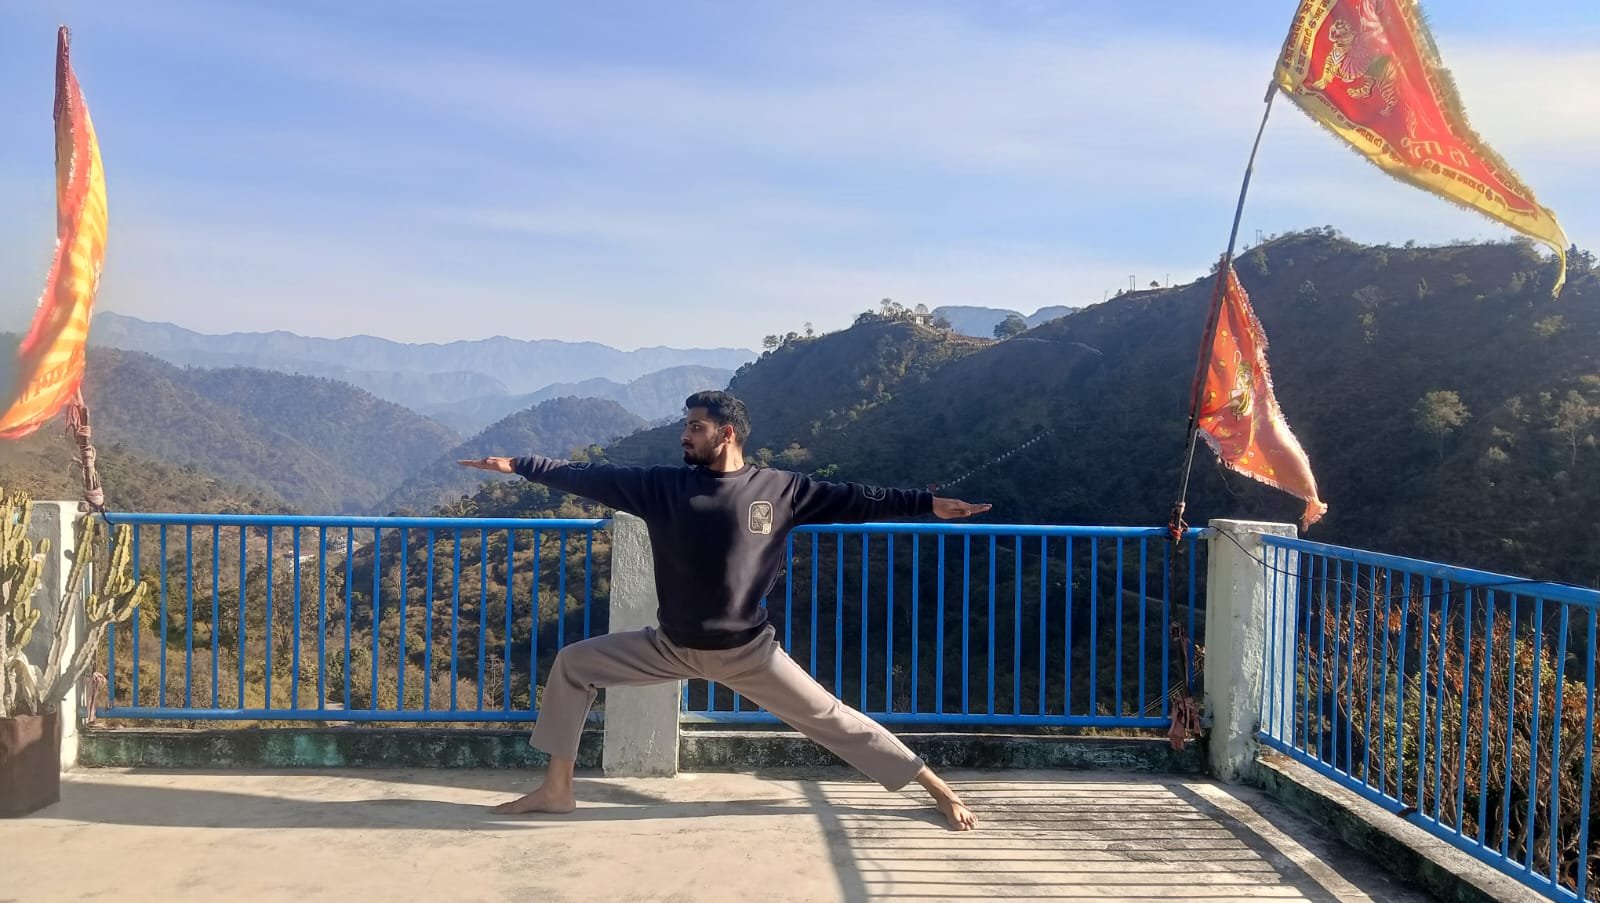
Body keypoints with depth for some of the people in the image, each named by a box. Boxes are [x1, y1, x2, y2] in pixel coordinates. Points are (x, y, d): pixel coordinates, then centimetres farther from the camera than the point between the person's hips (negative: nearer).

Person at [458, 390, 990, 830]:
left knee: (831, 719, -2)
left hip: (747, 652, -3)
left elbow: (851, 500, -11)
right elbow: (591, 478, 0)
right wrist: (519, 466, -2)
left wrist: (928, 503, -17)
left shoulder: (778, 489, -9)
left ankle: (938, 790, 11)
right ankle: (557, 790, 13)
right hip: (672, 648, 3)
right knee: (573, 663, 2)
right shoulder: (663, 486, -3)